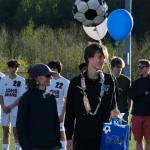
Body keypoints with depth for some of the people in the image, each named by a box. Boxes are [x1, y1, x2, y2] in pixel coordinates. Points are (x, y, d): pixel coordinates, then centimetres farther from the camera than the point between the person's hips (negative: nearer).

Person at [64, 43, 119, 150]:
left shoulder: (108, 80, 5)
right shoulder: (76, 82, 0)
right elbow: (70, 112, 4)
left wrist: (113, 111, -6)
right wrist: (69, 137, 3)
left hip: (104, 135, 1)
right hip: (82, 136, -1)